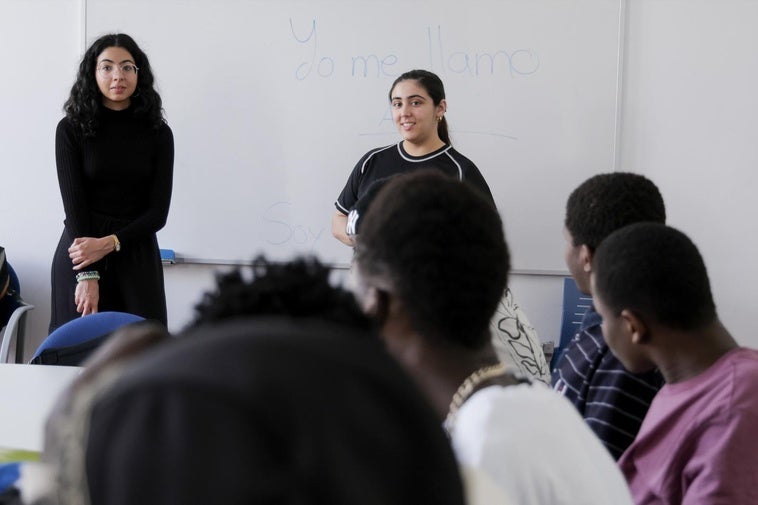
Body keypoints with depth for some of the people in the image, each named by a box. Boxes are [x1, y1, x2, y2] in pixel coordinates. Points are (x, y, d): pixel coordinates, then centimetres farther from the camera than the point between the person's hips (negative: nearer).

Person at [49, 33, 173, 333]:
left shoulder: (158, 133, 3)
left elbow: (158, 212, 0)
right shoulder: (71, 129, -1)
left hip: (137, 256, 1)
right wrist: (87, 275, -16)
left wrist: (109, 243, -15)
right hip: (79, 254, -1)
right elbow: (73, 203, -7)